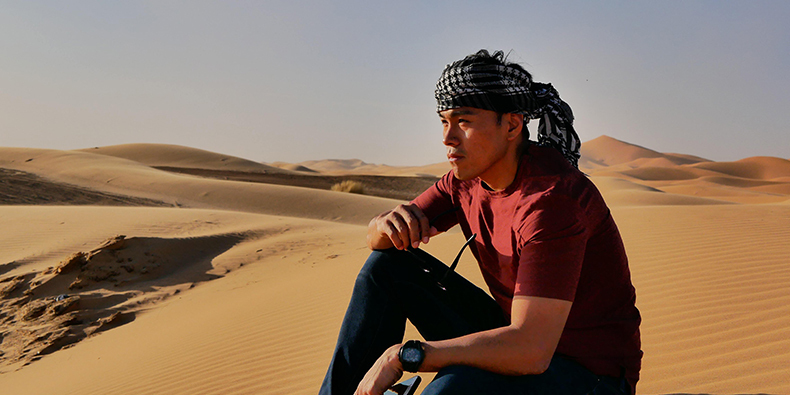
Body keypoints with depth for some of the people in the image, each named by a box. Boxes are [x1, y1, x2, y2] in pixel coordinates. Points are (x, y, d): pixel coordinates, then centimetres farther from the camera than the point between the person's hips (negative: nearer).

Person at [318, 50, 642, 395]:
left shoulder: (552, 198, -28)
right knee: (388, 264, -1)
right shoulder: (467, 180, -3)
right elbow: (375, 238, 4)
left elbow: (530, 350, -34)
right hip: (522, 339, 7)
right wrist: (390, 224, -21)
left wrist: (402, 354, -29)